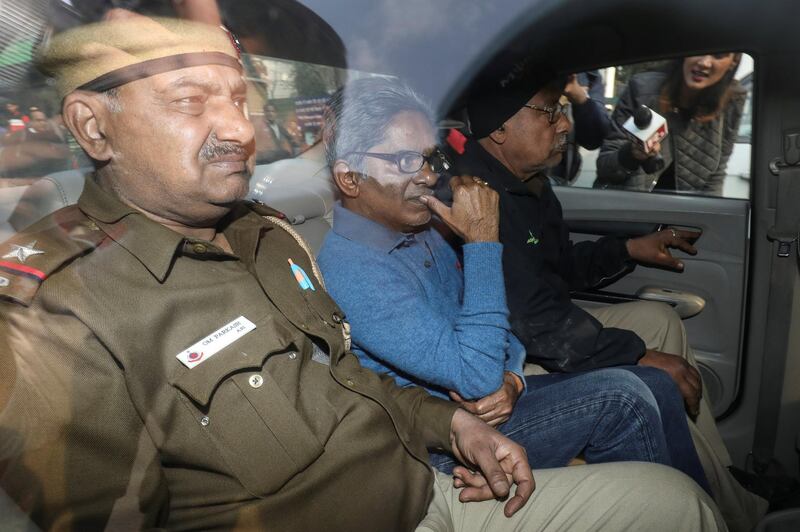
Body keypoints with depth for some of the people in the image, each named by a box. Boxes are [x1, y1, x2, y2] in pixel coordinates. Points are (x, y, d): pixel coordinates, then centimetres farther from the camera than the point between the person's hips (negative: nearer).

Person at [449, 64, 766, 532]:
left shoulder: (528, 182, 6)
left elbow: (561, 265, 21)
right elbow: (535, 320, -29)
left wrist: (630, 249, 13)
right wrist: (641, 358, -21)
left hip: (541, 340, 11)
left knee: (658, 318, 9)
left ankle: (729, 479, 13)